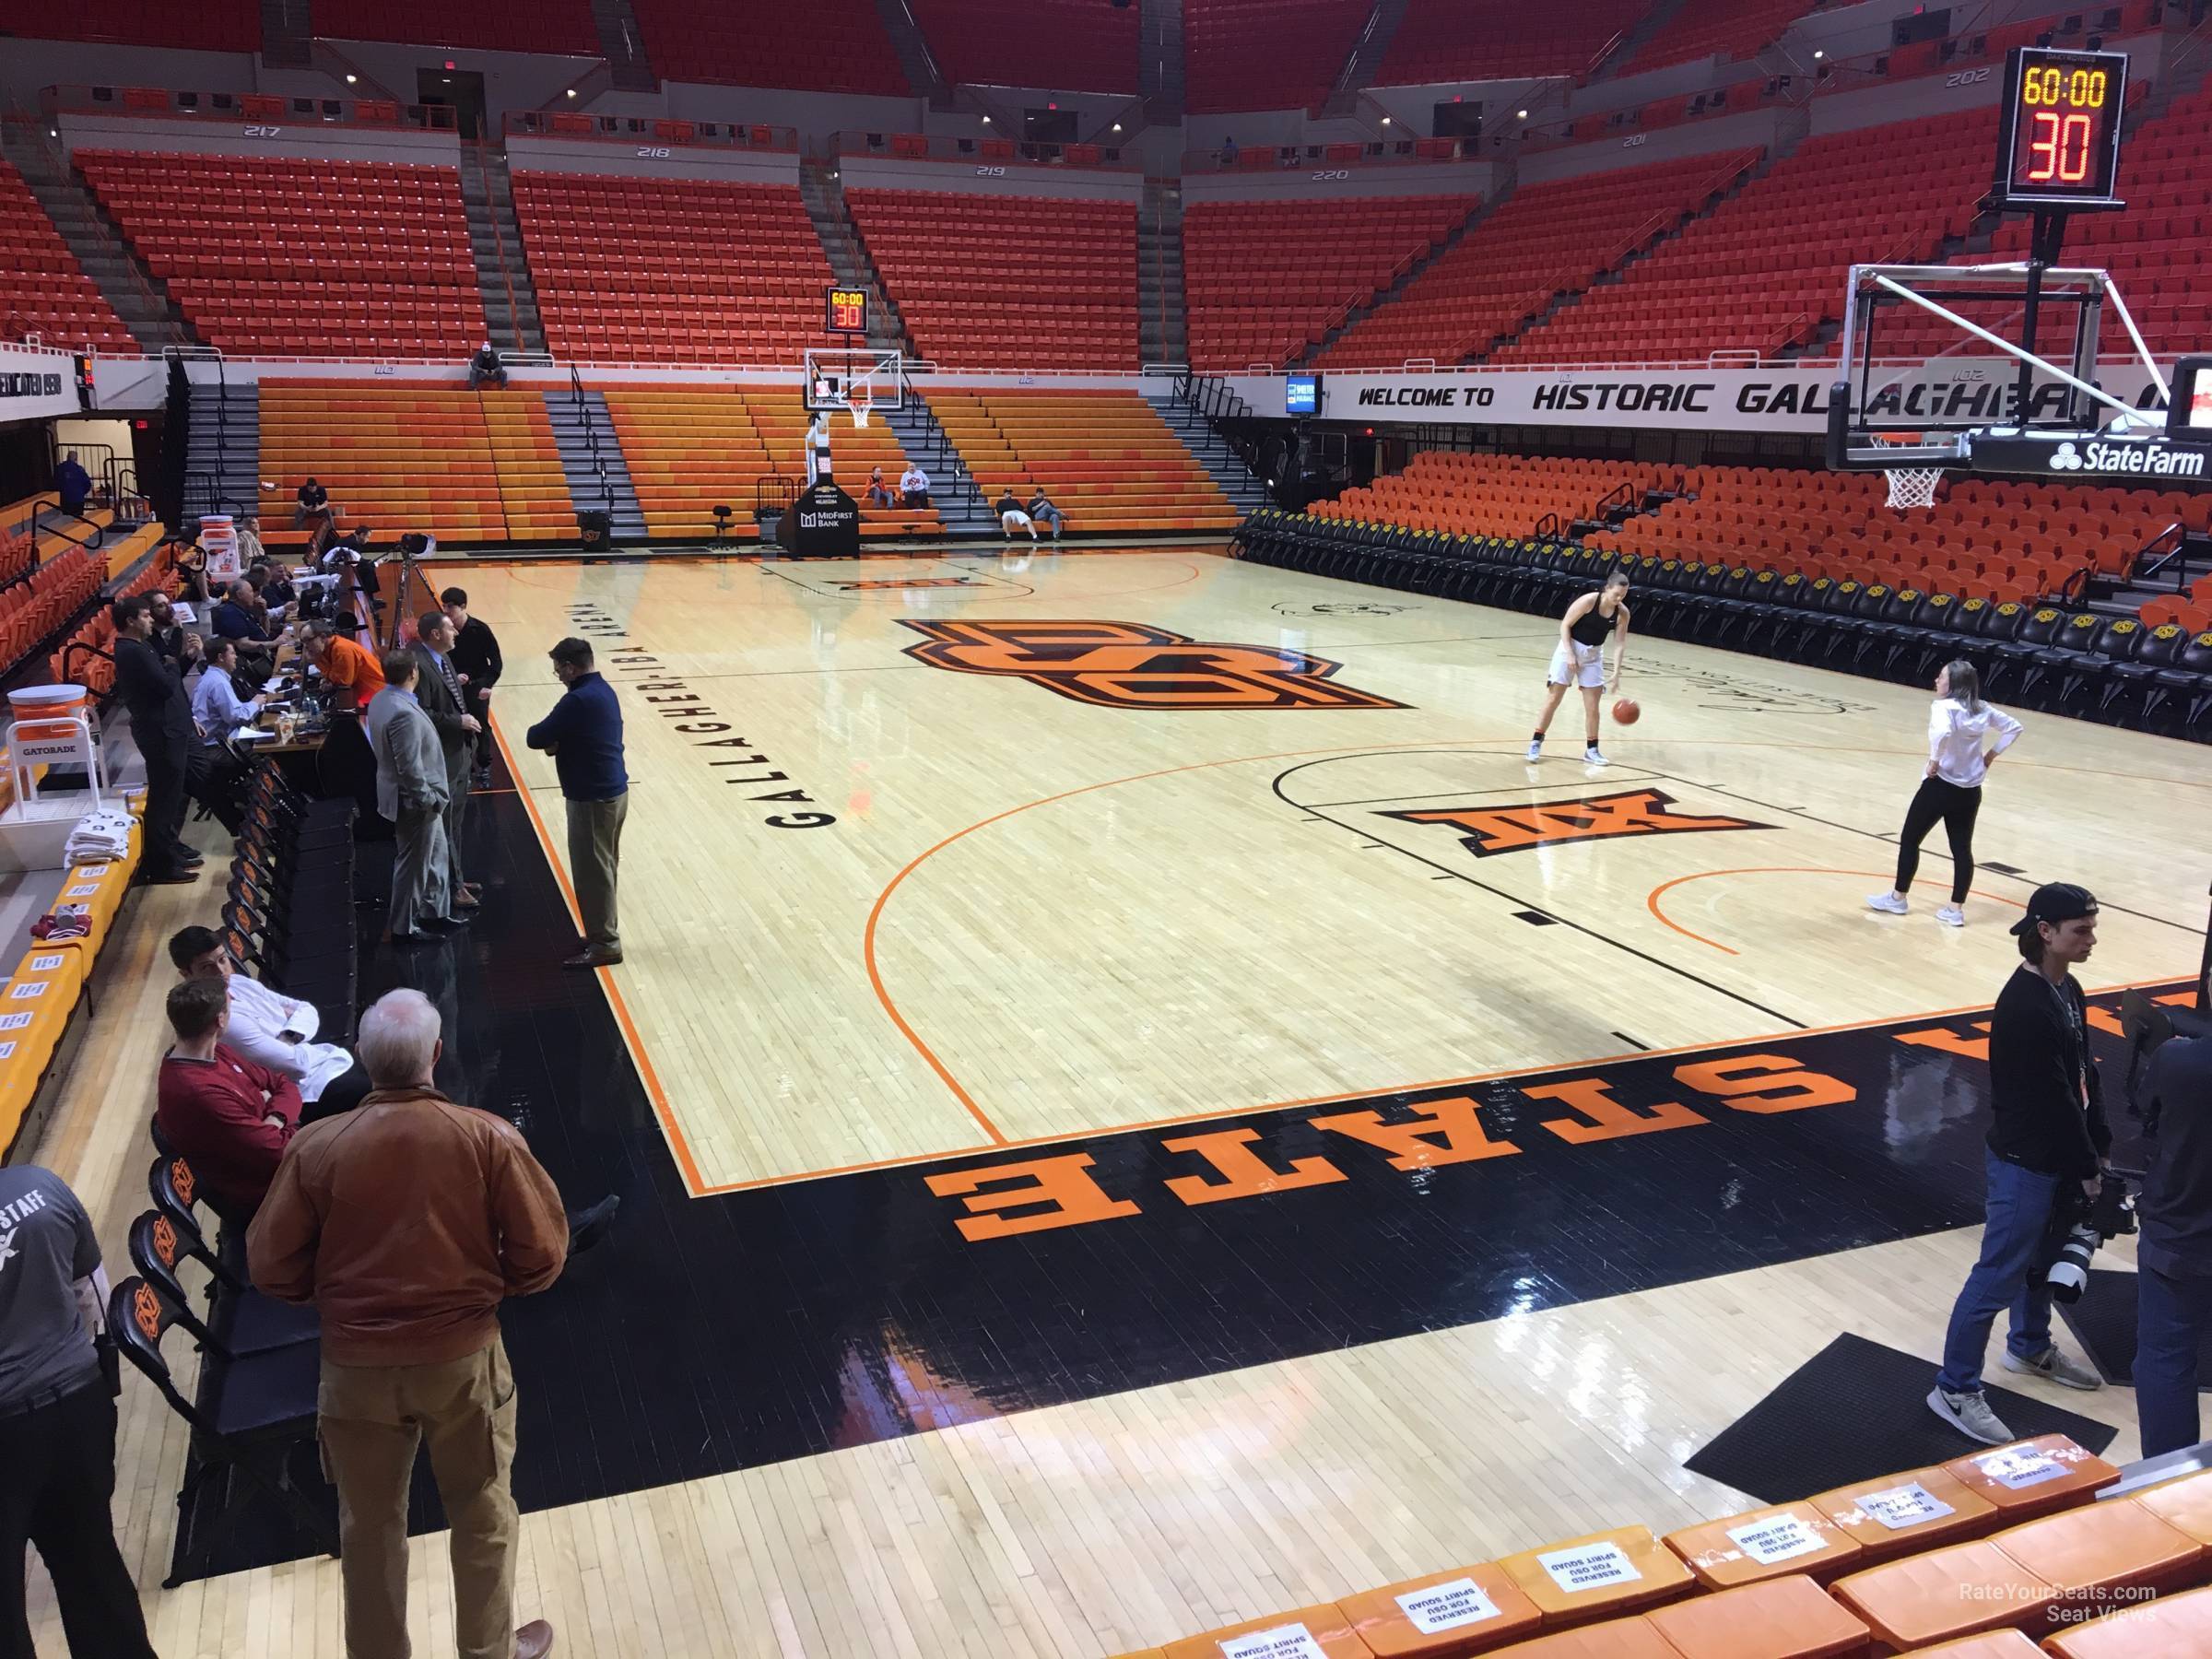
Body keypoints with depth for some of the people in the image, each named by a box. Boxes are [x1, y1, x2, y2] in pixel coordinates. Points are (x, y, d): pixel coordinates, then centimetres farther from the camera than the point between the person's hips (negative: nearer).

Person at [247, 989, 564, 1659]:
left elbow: (271, 1267, -4)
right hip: (463, 1356, -1)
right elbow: (541, 1256, -11)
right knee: (482, 1512, 21)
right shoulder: (488, 1138, -15)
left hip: (356, 1364, 1)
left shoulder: (317, 1146, -13)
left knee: (369, 1525, 21)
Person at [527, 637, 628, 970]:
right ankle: (603, 933, 28)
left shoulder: (578, 700, -21)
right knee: (603, 868, 18)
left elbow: (535, 738, -16)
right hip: (614, 791, 10)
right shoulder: (603, 691, 9)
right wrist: (559, 742, -1)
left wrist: (551, 739, 5)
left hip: (593, 798, -10)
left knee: (592, 871, -1)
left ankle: (604, 945, 6)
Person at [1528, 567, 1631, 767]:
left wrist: (1616, 673, -15)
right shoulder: (1588, 601, -21)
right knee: (1553, 700, -2)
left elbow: (1619, 644, -7)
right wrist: (1569, 654, -21)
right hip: (1570, 648, -4)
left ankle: (1591, 750, 15)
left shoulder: (1622, 613, -9)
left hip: (1593, 655, 4)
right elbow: (1565, 625, -16)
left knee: (1592, 706, 4)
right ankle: (1536, 742, 8)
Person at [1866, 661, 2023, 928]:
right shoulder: (1982, 709, 7)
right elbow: (2013, 727, 18)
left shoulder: (1944, 706, -16)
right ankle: (1956, 909, 12)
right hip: (1970, 790, 7)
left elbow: (1942, 732, -36)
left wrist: (1934, 761, -22)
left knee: (1910, 839, 10)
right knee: (1962, 847, 10)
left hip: (1941, 785, -7)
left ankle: (1898, 898, 20)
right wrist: (1990, 755, 13)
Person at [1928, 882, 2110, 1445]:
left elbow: (2085, 1076, 8)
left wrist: (2098, 1149, 5)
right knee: (1999, 1277, -1)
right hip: (2024, 1163, -9)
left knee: (2046, 1257, 26)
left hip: (2060, 1156, 9)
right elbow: (2053, 1098, -23)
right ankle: (1955, 1389, 10)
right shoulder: (2025, 1006, -27)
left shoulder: (2068, 990, 3)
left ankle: (2031, 1348, 48)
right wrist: (2087, 1168, -14)